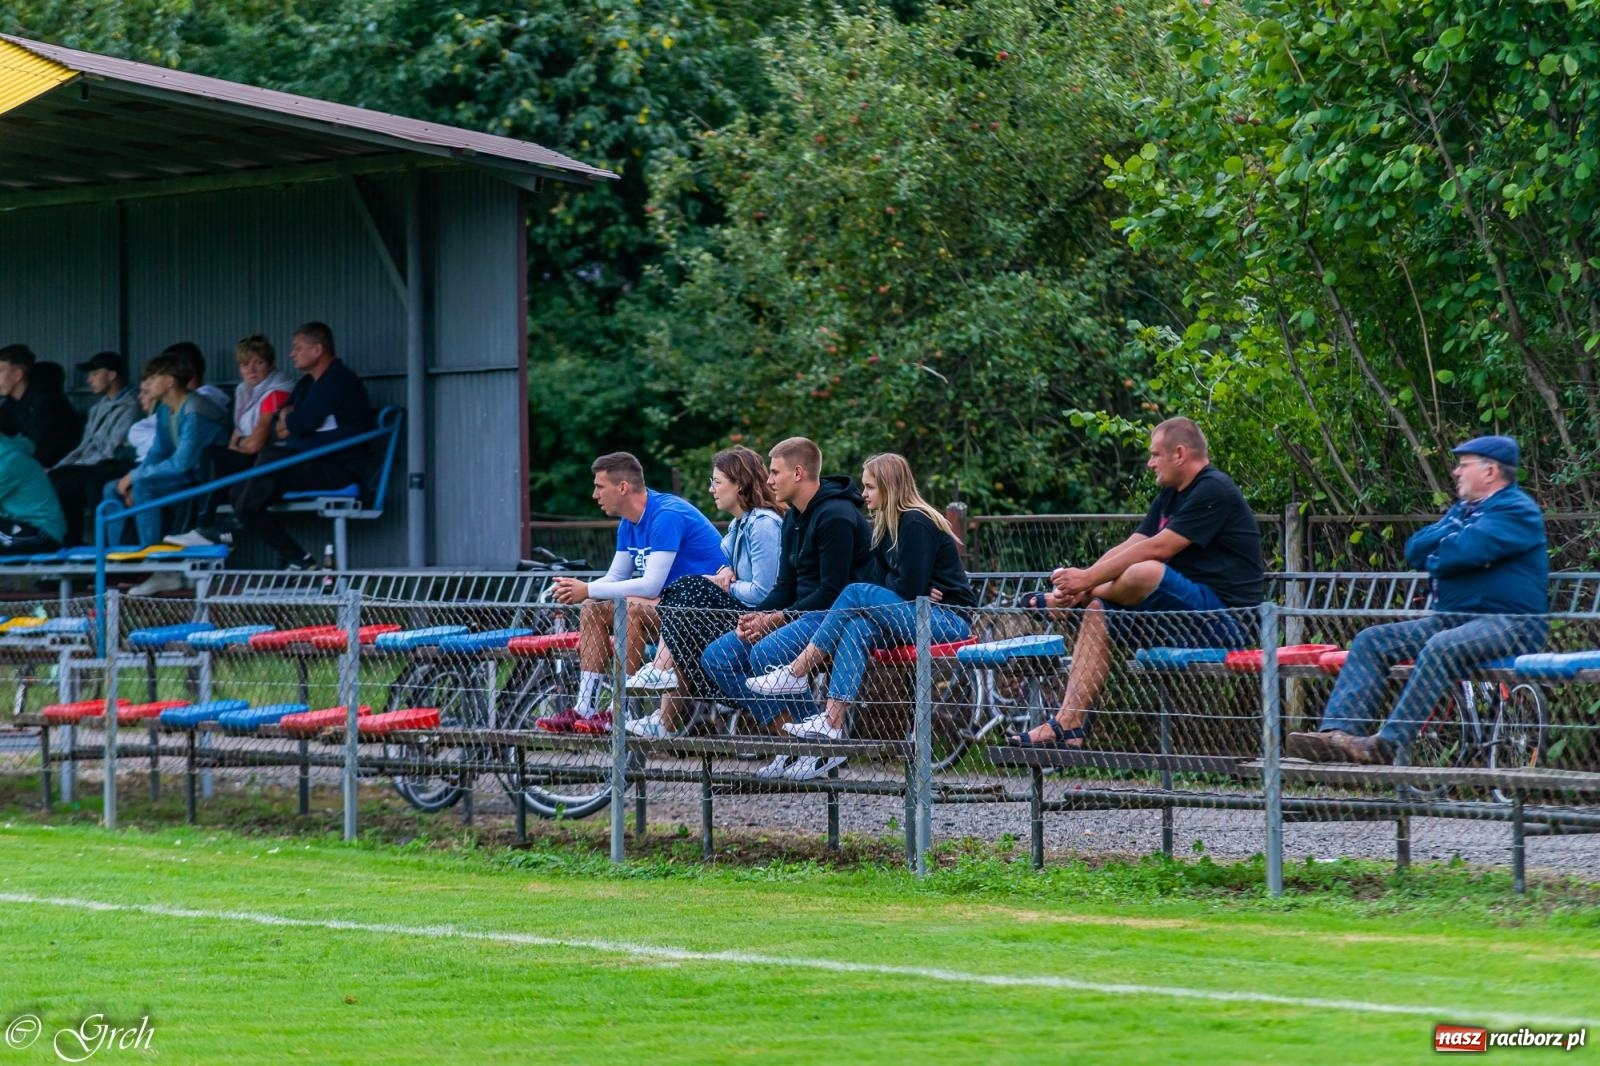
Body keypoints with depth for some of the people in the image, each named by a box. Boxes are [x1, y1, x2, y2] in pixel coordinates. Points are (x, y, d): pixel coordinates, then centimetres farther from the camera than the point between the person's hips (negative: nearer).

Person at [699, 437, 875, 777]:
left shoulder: (836, 517, -16)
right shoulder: (793, 519, 15)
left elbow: (832, 592, -20)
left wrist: (777, 619, -19)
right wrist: (756, 616, -4)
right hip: (802, 614, 10)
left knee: (766, 653, -34)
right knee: (715, 657, -4)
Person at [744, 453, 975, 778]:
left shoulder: (917, 524, -11)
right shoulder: (887, 526, 17)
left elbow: (909, 589, -16)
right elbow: (886, 582, 14)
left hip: (947, 618, -8)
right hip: (917, 615, 8)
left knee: (856, 593, -22)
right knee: (858, 630, -19)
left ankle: (796, 673, -19)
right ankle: (831, 726, -30)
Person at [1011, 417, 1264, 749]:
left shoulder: (1214, 491, -13)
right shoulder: (1171, 495, 18)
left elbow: (1157, 549, -20)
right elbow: (1129, 547, 11)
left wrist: (1089, 579, -18)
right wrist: (1079, 583, -5)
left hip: (1224, 617, -10)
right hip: (1185, 614, 10)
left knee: (1143, 573, -33)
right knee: (1098, 614, 1)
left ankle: (1062, 601, -2)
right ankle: (1067, 726, -7)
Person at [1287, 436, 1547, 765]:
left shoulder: (1517, 510, -7)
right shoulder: (1464, 509, 24)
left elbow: (1461, 552, -20)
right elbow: (1415, 550, 13)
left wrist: (1434, 558, 0)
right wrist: (1451, 534, -3)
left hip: (1509, 623, -9)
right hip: (1452, 619, 9)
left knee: (1442, 647, -37)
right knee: (1371, 640, -6)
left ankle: (1389, 742, -42)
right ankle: (1338, 732, -23)